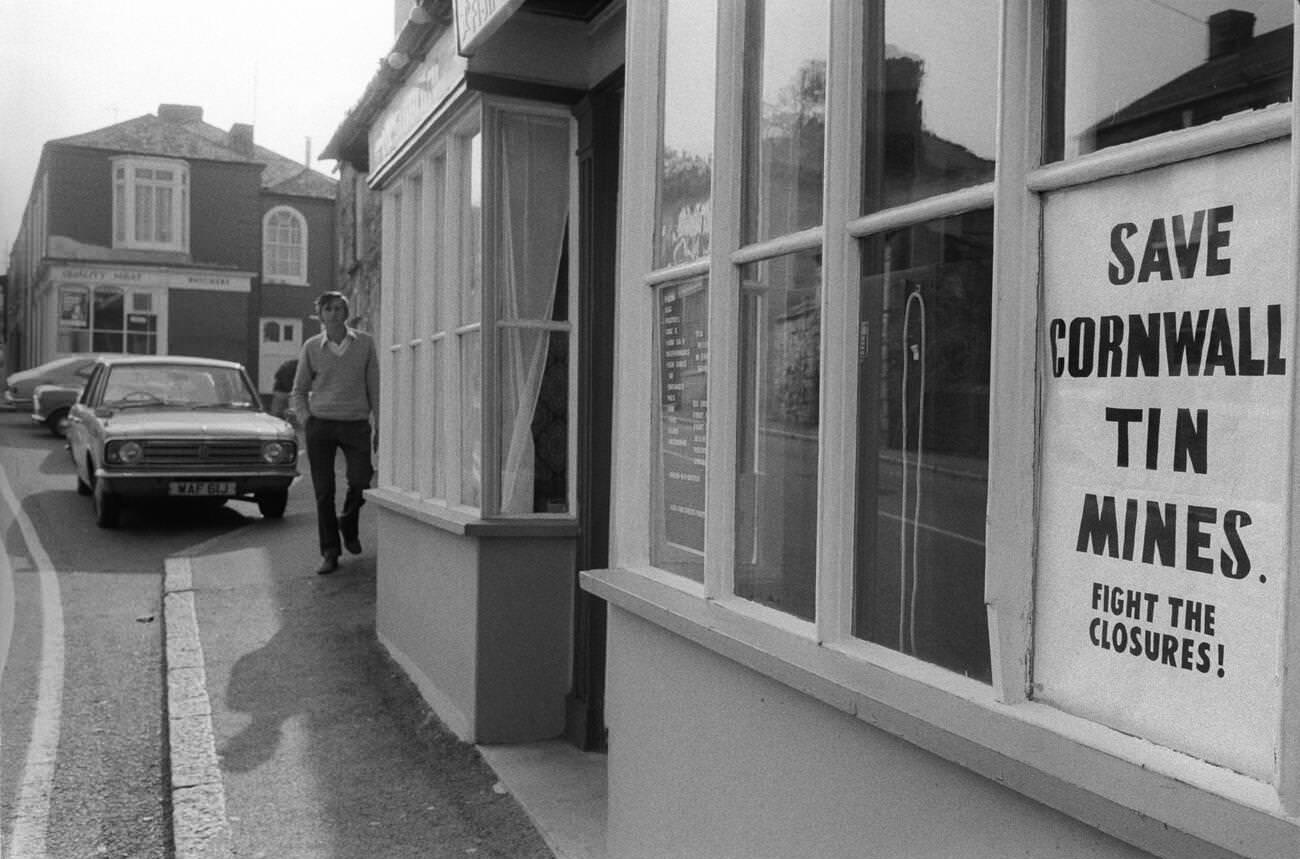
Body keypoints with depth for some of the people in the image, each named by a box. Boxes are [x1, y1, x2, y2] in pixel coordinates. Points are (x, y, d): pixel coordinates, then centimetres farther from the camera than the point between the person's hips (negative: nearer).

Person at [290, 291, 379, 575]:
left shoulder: (365, 343, 2)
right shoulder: (311, 347, 4)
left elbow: (374, 386, 5)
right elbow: (299, 390, 12)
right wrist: (304, 420, -1)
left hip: (356, 424, 0)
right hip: (320, 424, 0)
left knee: (361, 483, -8)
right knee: (324, 491, 0)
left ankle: (348, 524, 24)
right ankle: (329, 553, 10)